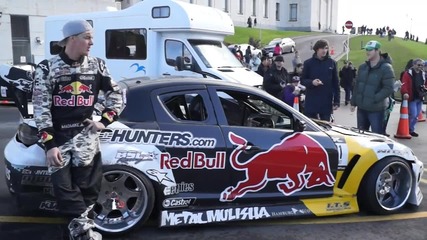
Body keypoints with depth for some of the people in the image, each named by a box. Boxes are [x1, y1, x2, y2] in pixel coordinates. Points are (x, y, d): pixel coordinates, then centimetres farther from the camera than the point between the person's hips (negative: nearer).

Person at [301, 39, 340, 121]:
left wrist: (336, 101, 2)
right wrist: (311, 82, -17)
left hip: (327, 102, 1)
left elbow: (335, 83, 6)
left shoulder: (332, 63, 5)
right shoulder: (308, 63, 2)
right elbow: (302, 80, 5)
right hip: (311, 102, -1)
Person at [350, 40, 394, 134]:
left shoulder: (386, 68, -10)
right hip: (361, 108, 7)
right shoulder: (362, 67, 10)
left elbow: (388, 89, -17)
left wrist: (374, 99, -21)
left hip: (376, 110, -7)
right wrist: (353, 102, 13)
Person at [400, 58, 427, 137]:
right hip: (412, 98, -7)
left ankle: (411, 129, 24)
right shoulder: (408, 73, -8)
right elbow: (404, 84, -18)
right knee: (413, 115, -11)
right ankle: (409, 129, 7)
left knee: (416, 115, 12)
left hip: (420, 98, 7)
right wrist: (405, 92, -33)